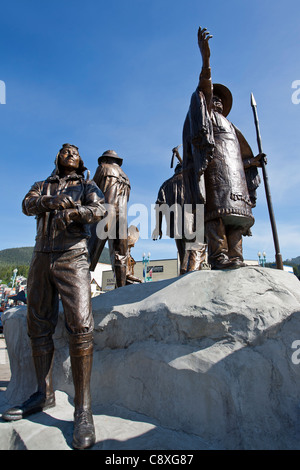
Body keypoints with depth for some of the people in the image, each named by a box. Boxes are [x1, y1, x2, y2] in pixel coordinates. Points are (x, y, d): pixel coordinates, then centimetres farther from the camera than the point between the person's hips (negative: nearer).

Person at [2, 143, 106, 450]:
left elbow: (99, 210, -3)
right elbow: (27, 206, 5)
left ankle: (82, 408, -12)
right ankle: (44, 394, 20)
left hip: (72, 256, -4)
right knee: (38, 327, 6)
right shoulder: (42, 186, 26)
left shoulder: (87, 186, 17)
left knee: (80, 324, -19)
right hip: (41, 257, 5)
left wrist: (76, 211, -22)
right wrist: (53, 200, -12)